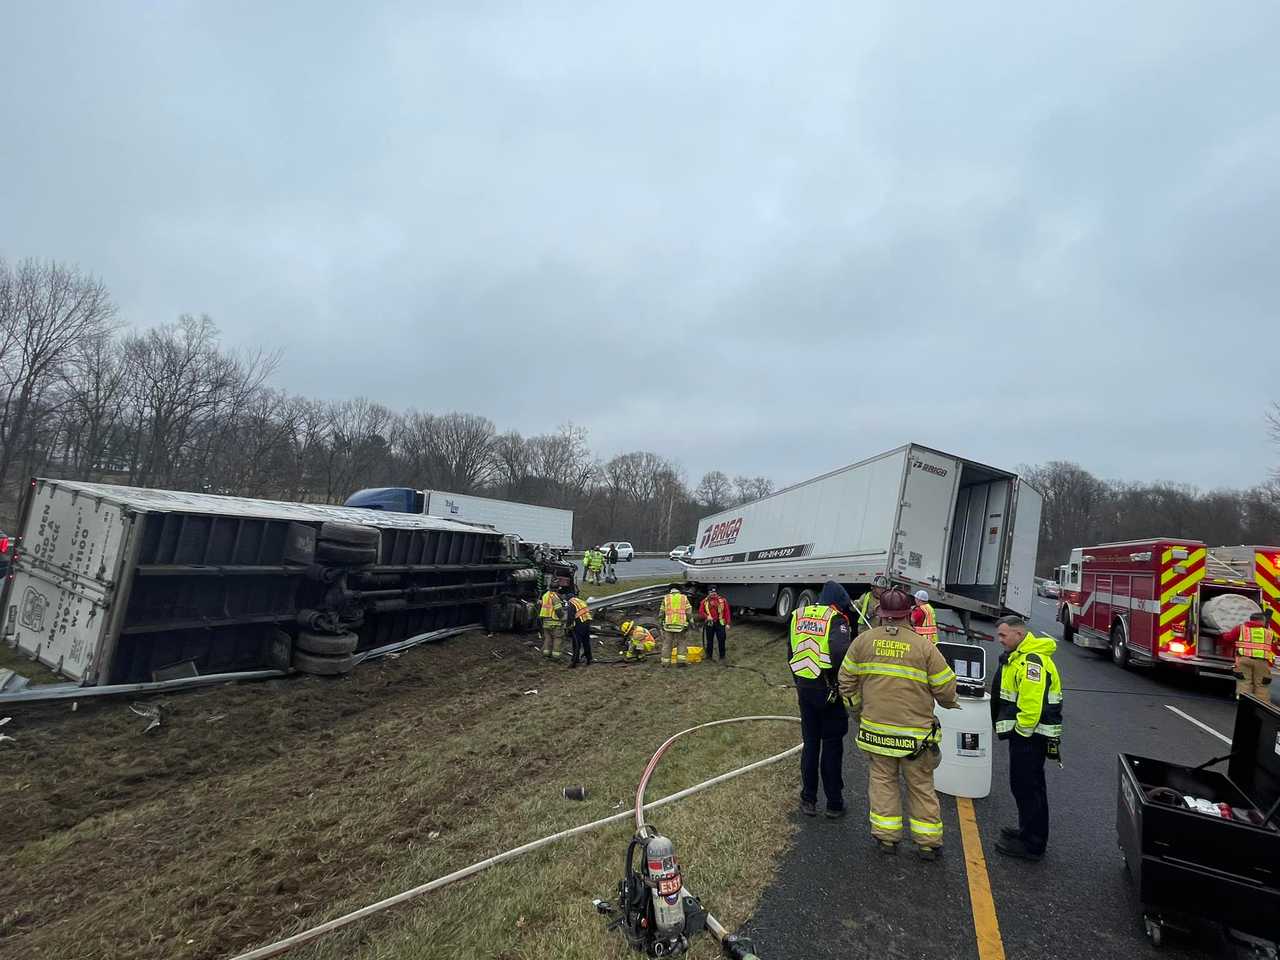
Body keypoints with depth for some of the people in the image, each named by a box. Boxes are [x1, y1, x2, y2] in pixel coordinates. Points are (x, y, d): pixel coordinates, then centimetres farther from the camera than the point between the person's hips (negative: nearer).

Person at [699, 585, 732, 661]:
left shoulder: (722, 600, 4)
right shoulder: (704, 601, 6)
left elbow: (727, 612, 2)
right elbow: (700, 612, 2)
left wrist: (727, 623, -4)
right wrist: (707, 616, -18)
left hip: (720, 624, -1)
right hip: (709, 624, 1)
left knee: (721, 641, -1)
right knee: (709, 641, 9)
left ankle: (722, 657, 10)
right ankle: (709, 656, 22)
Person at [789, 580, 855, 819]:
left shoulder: (799, 616, 8)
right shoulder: (836, 619, -11)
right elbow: (841, 652, -26)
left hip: (804, 689, 5)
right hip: (829, 691, -5)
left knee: (810, 743, 16)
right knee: (832, 746, 9)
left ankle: (808, 800, 23)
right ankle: (834, 804, 20)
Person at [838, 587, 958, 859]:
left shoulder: (863, 640, -4)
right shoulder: (923, 646, -11)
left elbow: (847, 681, 2)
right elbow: (946, 688, -4)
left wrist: (857, 709, 18)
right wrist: (950, 704, 19)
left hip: (876, 728, 1)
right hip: (916, 732, -1)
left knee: (883, 779, 16)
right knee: (921, 785, 15)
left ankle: (886, 837, 21)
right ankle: (928, 843, 26)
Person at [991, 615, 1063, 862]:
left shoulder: (1032, 661, -23)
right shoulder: (1018, 657, 12)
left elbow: (1032, 703, -28)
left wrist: (1022, 732, -18)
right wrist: (1016, 732, 21)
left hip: (1029, 735, -10)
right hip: (1023, 732, 10)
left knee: (1028, 787, -1)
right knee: (1022, 784, 20)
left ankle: (1031, 844, 9)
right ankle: (1028, 831, 34)